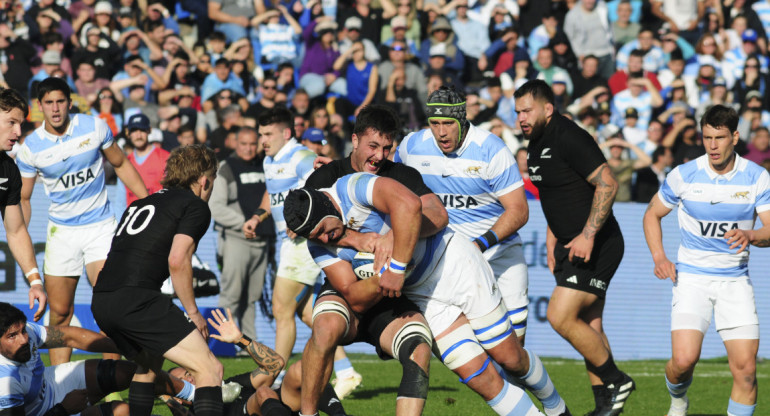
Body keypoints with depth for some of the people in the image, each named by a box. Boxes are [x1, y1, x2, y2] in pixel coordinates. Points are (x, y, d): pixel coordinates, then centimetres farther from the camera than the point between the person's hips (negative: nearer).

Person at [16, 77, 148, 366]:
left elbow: (121, 165, 9)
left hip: (100, 226, -1)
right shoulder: (30, 148, -6)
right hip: (61, 231, 1)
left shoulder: (94, 127, -6)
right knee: (59, 311, 2)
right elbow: (23, 198, 5)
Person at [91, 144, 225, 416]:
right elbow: (177, 260, -9)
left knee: (148, 364, 33)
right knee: (210, 370, -8)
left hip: (100, 302, 8)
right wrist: (193, 312, 0)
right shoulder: (196, 207, 6)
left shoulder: (142, 203, 29)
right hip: (136, 299, -8)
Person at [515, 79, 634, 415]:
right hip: (571, 247, 10)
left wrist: (588, 236, -25)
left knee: (560, 316, -15)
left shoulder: (569, 139, -17)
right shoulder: (536, 144, 13)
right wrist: (552, 242, 20)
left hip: (596, 247, -10)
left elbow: (607, 184, -22)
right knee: (589, 328, 8)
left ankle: (616, 382, -3)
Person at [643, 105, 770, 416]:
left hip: (735, 281, 1)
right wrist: (659, 257, -5)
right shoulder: (684, 175, -5)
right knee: (684, 359, -17)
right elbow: (652, 214, 9)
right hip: (692, 277, -1)